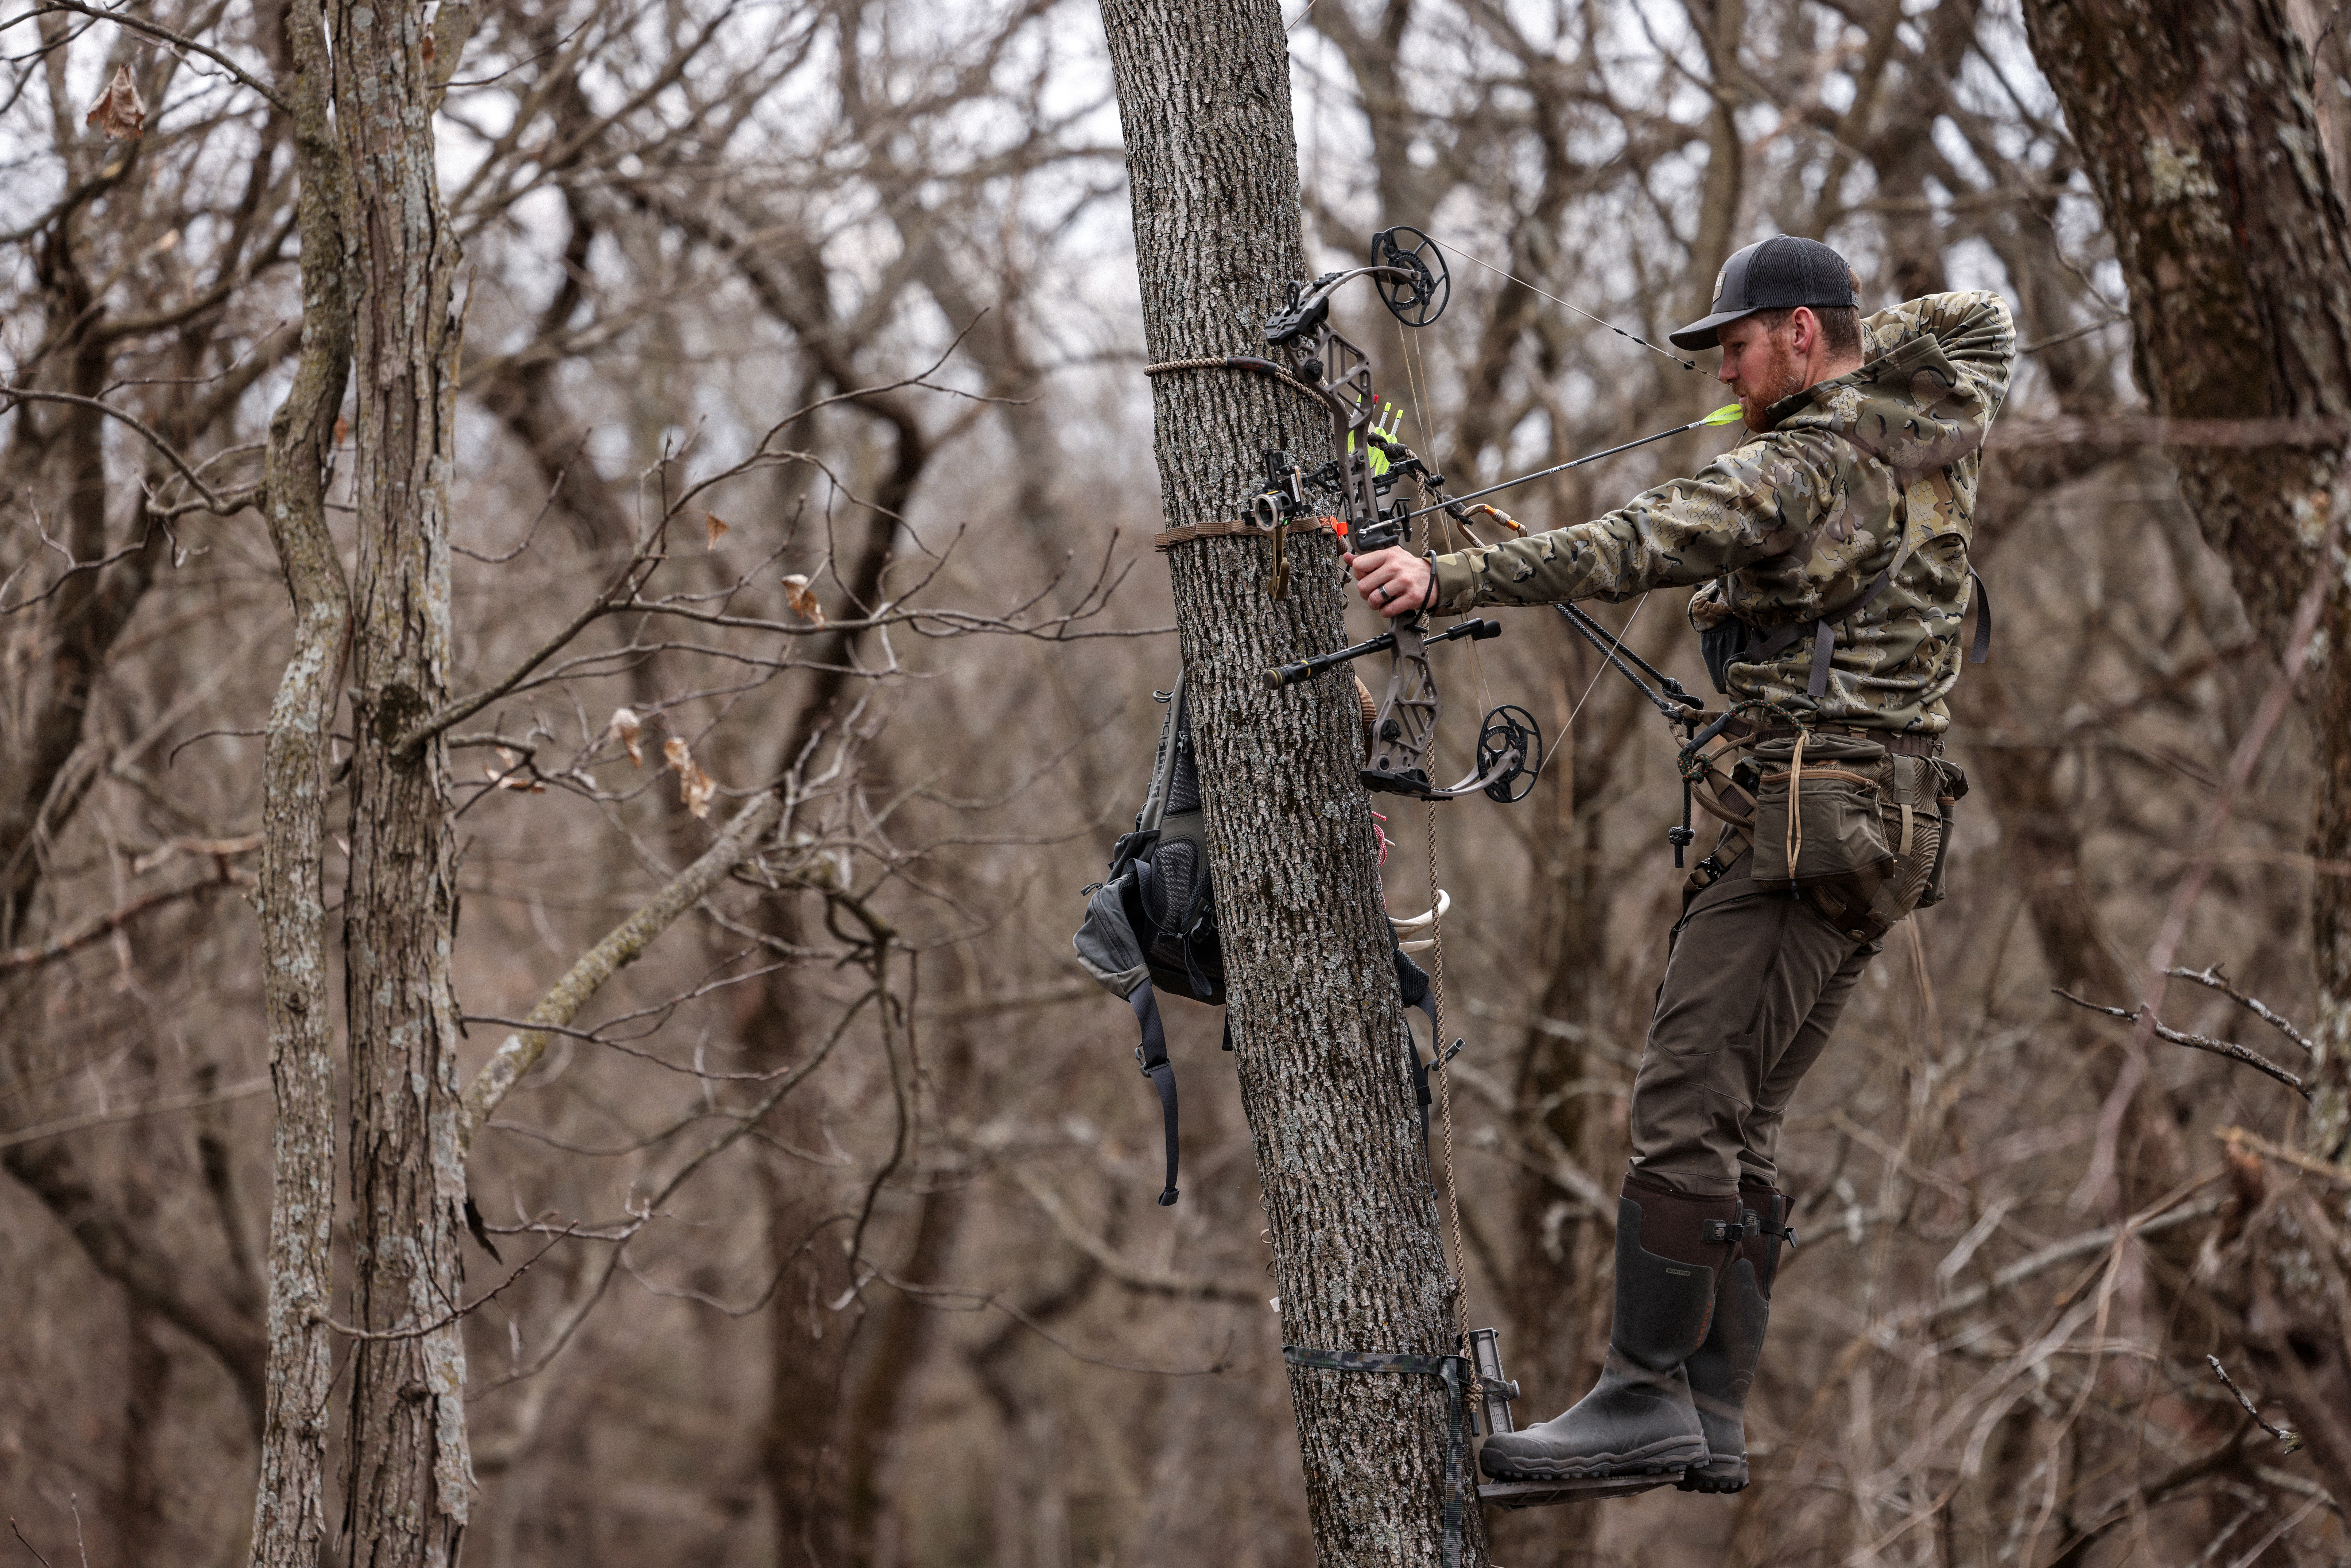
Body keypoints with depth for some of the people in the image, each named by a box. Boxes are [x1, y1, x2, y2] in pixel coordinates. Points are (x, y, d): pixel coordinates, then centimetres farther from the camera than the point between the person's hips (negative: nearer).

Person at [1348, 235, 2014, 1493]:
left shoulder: (1804, 467, -12)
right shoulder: (1936, 432, 15)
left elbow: (1633, 548, -23)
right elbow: (1982, 325, 38)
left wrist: (1449, 578, -26)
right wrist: (1868, 344, 26)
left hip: (1804, 814, -10)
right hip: (1891, 833, 10)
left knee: (1682, 1105, -12)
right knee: (1737, 1129, 9)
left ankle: (1646, 1399, -16)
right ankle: (1711, 1423, 6)